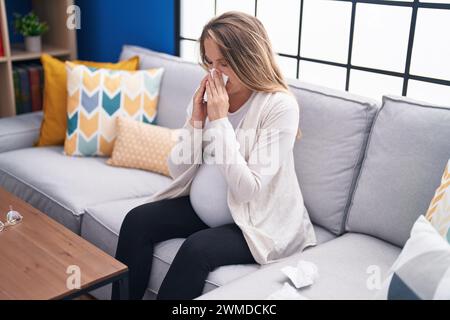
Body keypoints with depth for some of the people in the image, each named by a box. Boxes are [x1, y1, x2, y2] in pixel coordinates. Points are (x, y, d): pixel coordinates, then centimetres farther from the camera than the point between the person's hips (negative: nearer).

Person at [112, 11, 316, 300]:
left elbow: (249, 190, -26)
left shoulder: (280, 105, -20)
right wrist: (197, 120, -16)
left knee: (198, 248, -29)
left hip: (257, 223, -6)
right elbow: (177, 169, -1)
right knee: (137, 221, -11)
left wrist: (220, 120, -25)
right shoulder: (206, 96, -2)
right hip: (202, 209, 6)